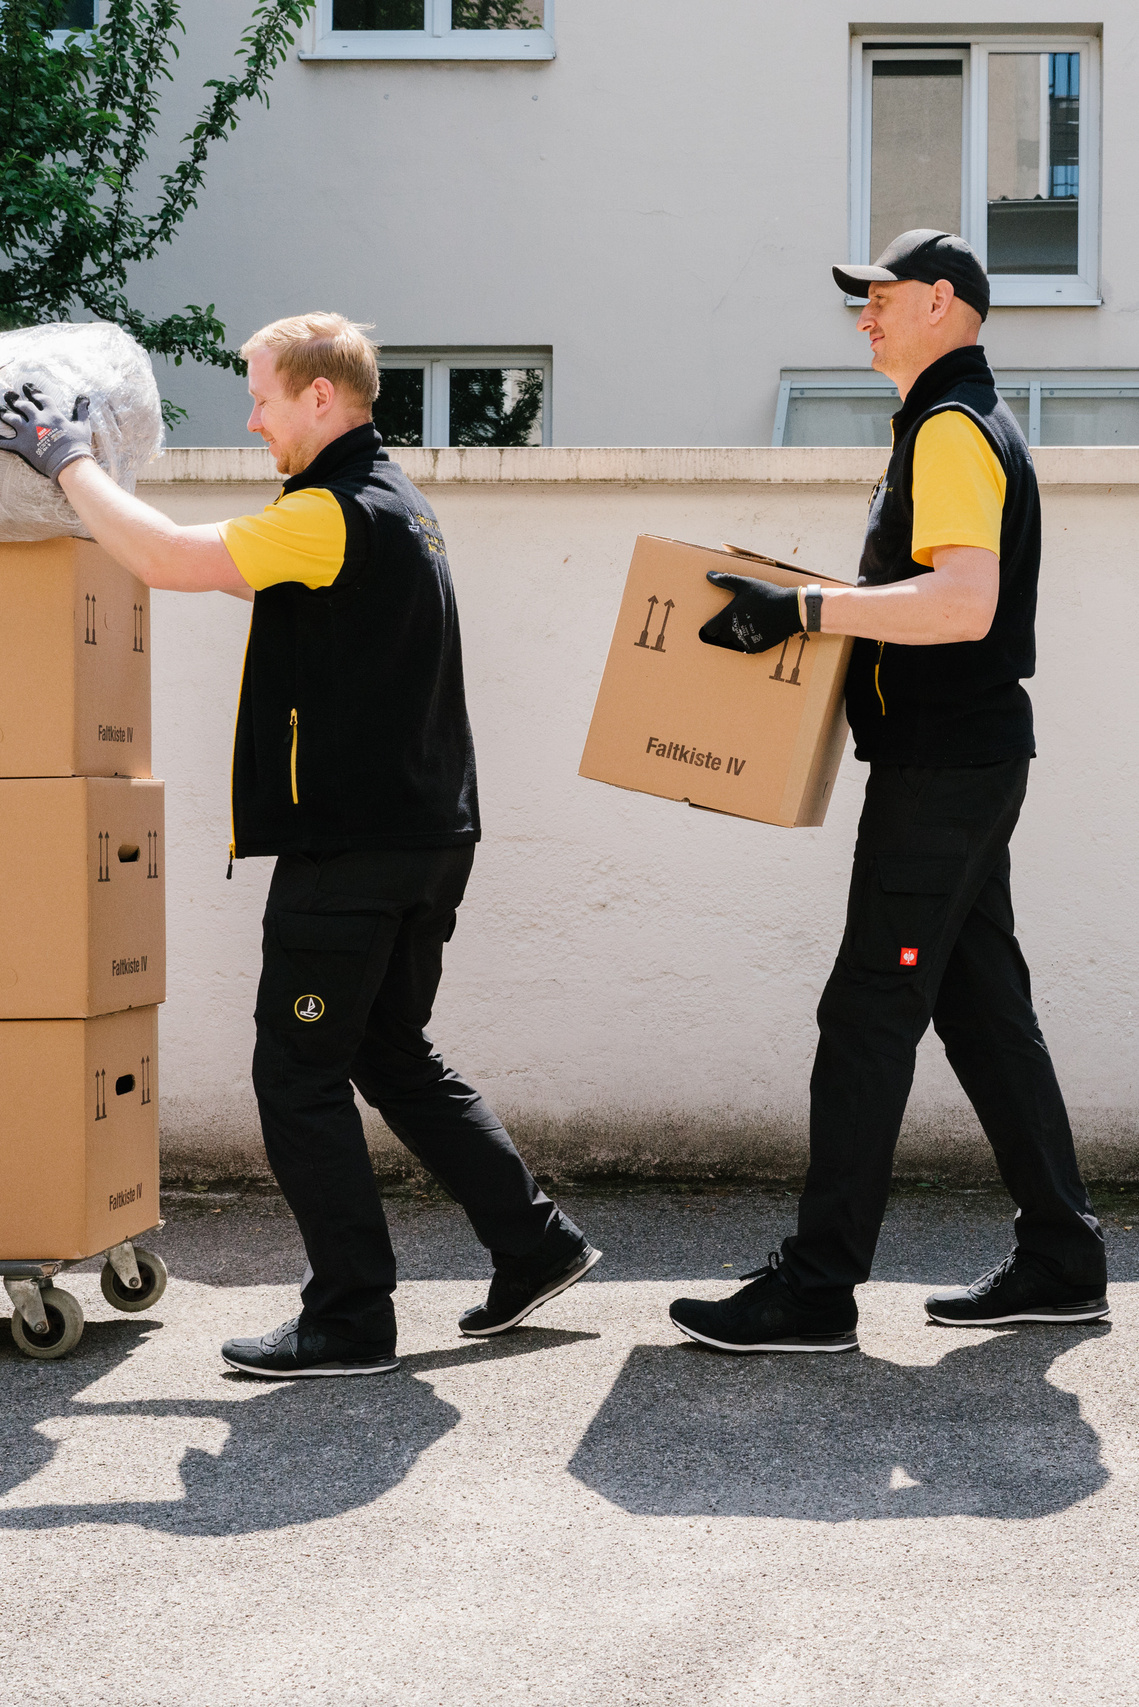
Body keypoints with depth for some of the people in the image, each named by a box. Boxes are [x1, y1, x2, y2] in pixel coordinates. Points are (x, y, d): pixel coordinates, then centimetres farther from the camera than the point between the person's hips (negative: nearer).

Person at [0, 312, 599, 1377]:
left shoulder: (334, 513, -15)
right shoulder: (399, 506, 16)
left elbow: (166, 560, -21)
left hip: (350, 848, -10)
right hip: (425, 837, 10)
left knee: (298, 1075, -1)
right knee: (394, 1058, 19)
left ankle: (350, 1322, 4)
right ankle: (536, 1244, 21)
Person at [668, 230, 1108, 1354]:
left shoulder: (953, 430, -14)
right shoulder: (966, 424, 20)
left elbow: (966, 603, -27)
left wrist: (805, 608, -28)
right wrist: (814, 612, 21)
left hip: (943, 767, -11)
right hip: (968, 758, 11)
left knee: (868, 1016, -9)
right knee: (982, 1008, 13)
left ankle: (816, 1292, -6)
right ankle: (1060, 1261, 18)